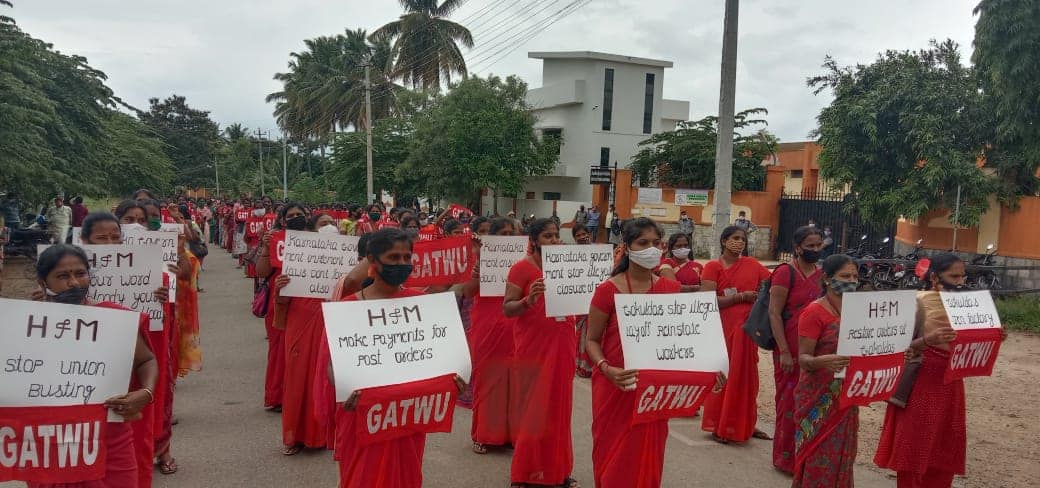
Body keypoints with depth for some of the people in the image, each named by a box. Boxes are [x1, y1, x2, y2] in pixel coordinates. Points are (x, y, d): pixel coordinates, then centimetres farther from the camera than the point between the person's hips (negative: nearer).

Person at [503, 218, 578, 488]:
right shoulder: (522, 268, -8)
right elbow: (506, 308, -11)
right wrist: (528, 300, -29)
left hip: (562, 345, 5)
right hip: (533, 347, -5)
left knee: (559, 406, 11)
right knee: (534, 408, 1)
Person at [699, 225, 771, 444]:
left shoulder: (751, 264, 9)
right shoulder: (713, 267, -4)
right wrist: (742, 296, -13)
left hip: (746, 329, 4)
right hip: (722, 329, -4)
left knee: (746, 376, 11)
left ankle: (744, 424, 24)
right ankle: (718, 426, 15)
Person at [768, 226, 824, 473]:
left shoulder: (822, 274, 10)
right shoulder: (785, 272, -9)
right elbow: (774, 313, -12)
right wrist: (784, 352, -17)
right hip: (791, 351, -5)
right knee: (790, 402, 3)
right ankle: (786, 457, 16)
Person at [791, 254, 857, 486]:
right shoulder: (814, 312, -13)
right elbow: (803, 358, -16)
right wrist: (821, 361, -37)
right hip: (819, 398, -6)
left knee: (841, 455, 13)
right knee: (819, 457, -1)